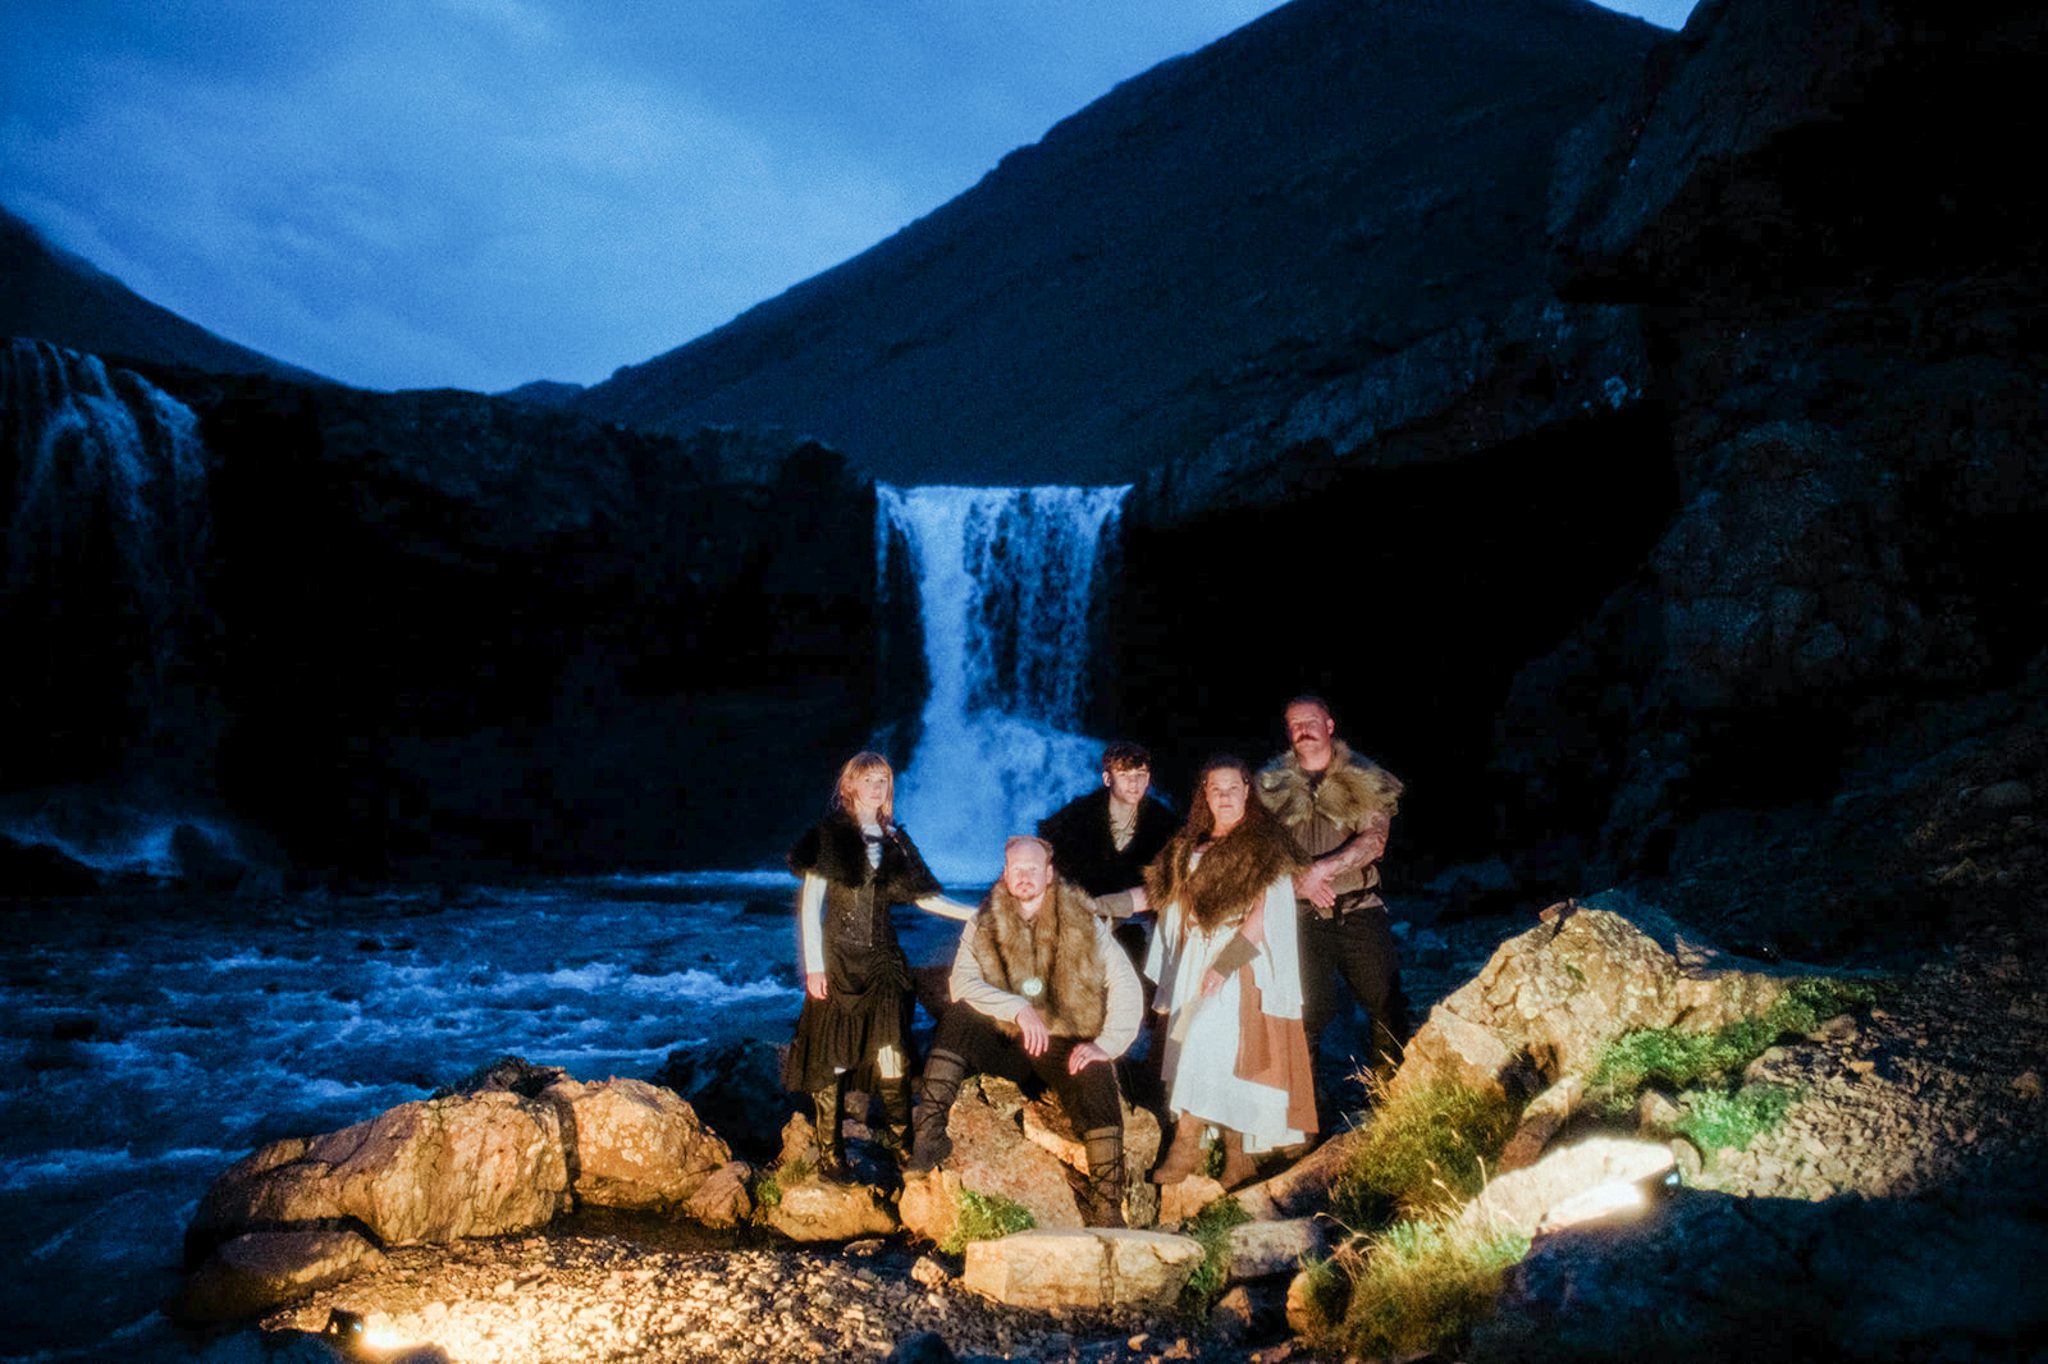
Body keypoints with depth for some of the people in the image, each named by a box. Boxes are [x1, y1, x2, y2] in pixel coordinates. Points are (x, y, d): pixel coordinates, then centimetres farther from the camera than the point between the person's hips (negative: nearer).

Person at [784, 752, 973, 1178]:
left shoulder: (895, 840, 12)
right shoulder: (830, 836, -1)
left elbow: (923, 896, 14)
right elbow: (810, 903, -5)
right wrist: (814, 966, -11)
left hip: (882, 960, 3)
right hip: (837, 960, -3)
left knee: (890, 1056, -4)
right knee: (832, 1059, 0)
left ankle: (905, 1145, 3)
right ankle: (830, 1155, 9)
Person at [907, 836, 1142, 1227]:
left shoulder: (1083, 922, 3)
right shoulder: (984, 925, 5)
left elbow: (1124, 983, -3)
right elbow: (963, 982, -9)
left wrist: (1107, 1044, -16)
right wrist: (1019, 1008, -24)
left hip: (1065, 1044, -1)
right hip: (1005, 1044, 2)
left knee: (1096, 1082, -32)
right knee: (956, 1016, -24)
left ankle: (1107, 1210, -30)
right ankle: (931, 1132, -28)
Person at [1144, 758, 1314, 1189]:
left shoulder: (1264, 846, -4)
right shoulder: (1190, 848, 13)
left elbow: (1263, 915, -10)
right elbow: (1172, 905, 17)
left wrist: (1224, 966, -17)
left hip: (1243, 965, -5)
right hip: (1196, 967, 5)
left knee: (1207, 1037, -22)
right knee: (1220, 1061, 1)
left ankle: (1187, 1139, -16)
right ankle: (1237, 1156, 7)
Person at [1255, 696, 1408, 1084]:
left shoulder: (1365, 782, 4)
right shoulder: (1273, 787, 7)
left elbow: (1375, 841, -8)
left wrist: (1322, 868, -19)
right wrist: (1302, 881, -15)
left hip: (1359, 910, 0)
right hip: (1301, 916, 0)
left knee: (1387, 1003, 3)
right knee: (1308, 1010, 1)